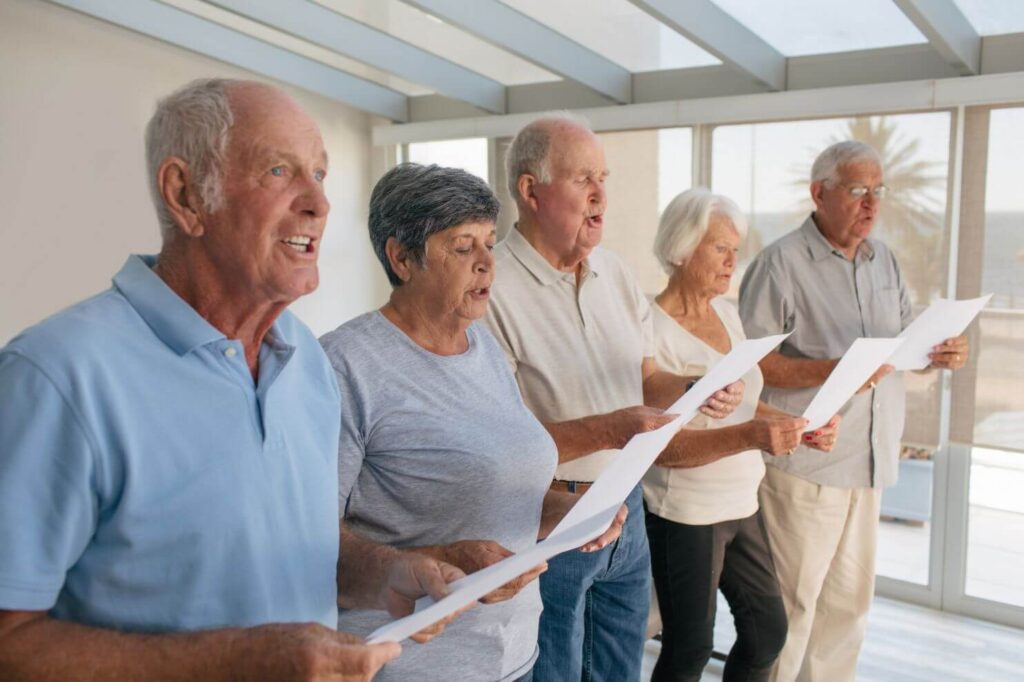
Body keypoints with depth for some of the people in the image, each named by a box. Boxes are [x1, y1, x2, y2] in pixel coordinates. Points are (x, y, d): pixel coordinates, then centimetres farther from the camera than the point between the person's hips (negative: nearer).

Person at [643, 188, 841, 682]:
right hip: (685, 514, -8)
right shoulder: (654, 329, -18)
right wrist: (747, 437, -34)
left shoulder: (727, 312, 6)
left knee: (768, 630, 17)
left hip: (740, 505, 8)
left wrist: (798, 425, -4)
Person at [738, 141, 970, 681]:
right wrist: (832, 371, -26)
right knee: (791, 601, 3)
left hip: (870, 459, 7)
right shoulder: (781, 262, -10)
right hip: (805, 464, -7)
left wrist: (940, 353, -3)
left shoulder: (883, 260, 12)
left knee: (848, 600, 16)